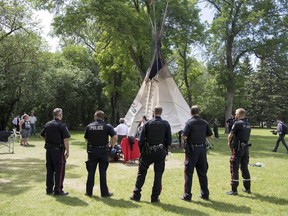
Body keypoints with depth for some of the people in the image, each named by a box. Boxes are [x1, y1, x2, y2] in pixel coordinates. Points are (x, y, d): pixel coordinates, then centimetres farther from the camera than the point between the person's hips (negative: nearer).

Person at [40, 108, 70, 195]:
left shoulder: (47, 124, 7)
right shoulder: (62, 125, -13)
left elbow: (42, 135, 17)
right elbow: (66, 139, -17)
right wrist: (67, 151, -12)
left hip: (48, 149, 7)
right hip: (58, 150, -7)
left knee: (49, 169, 15)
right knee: (59, 170, 2)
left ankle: (49, 189, 21)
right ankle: (58, 190, 5)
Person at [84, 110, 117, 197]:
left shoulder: (89, 126, 1)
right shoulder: (107, 126, -5)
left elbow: (86, 139, 7)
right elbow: (115, 137, -16)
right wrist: (112, 146, -3)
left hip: (92, 151, 1)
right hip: (103, 151, -1)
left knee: (91, 172, 10)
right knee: (102, 172, 5)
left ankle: (89, 191, 17)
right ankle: (104, 192, 10)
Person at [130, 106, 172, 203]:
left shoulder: (147, 123, -3)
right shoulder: (166, 124, -1)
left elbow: (141, 140, -3)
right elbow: (169, 141, -1)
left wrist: (141, 151, 9)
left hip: (148, 152, 0)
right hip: (161, 153, 0)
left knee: (141, 173, 10)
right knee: (158, 175, 8)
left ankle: (136, 195, 13)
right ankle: (155, 197, 10)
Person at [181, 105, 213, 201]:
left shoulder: (189, 122, -11)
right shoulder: (204, 122, 4)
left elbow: (184, 136, -17)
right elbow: (210, 134, 8)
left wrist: (186, 138, 4)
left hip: (192, 149, -5)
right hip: (202, 148, 5)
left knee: (188, 173, 2)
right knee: (202, 172, 14)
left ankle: (187, 195, 4)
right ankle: (205, 194, 20)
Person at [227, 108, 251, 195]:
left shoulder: (237, 123, -13)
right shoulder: (248, 124, 10)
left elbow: (230, 136, -13)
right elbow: (245, 136, 11)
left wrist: (229, 142, 6)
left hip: (237, 148, -7)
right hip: (245, 148, 7)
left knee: (234, 169, -1)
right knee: (245, 168, 16)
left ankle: (234, 190, 0)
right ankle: (247, 188, 24)